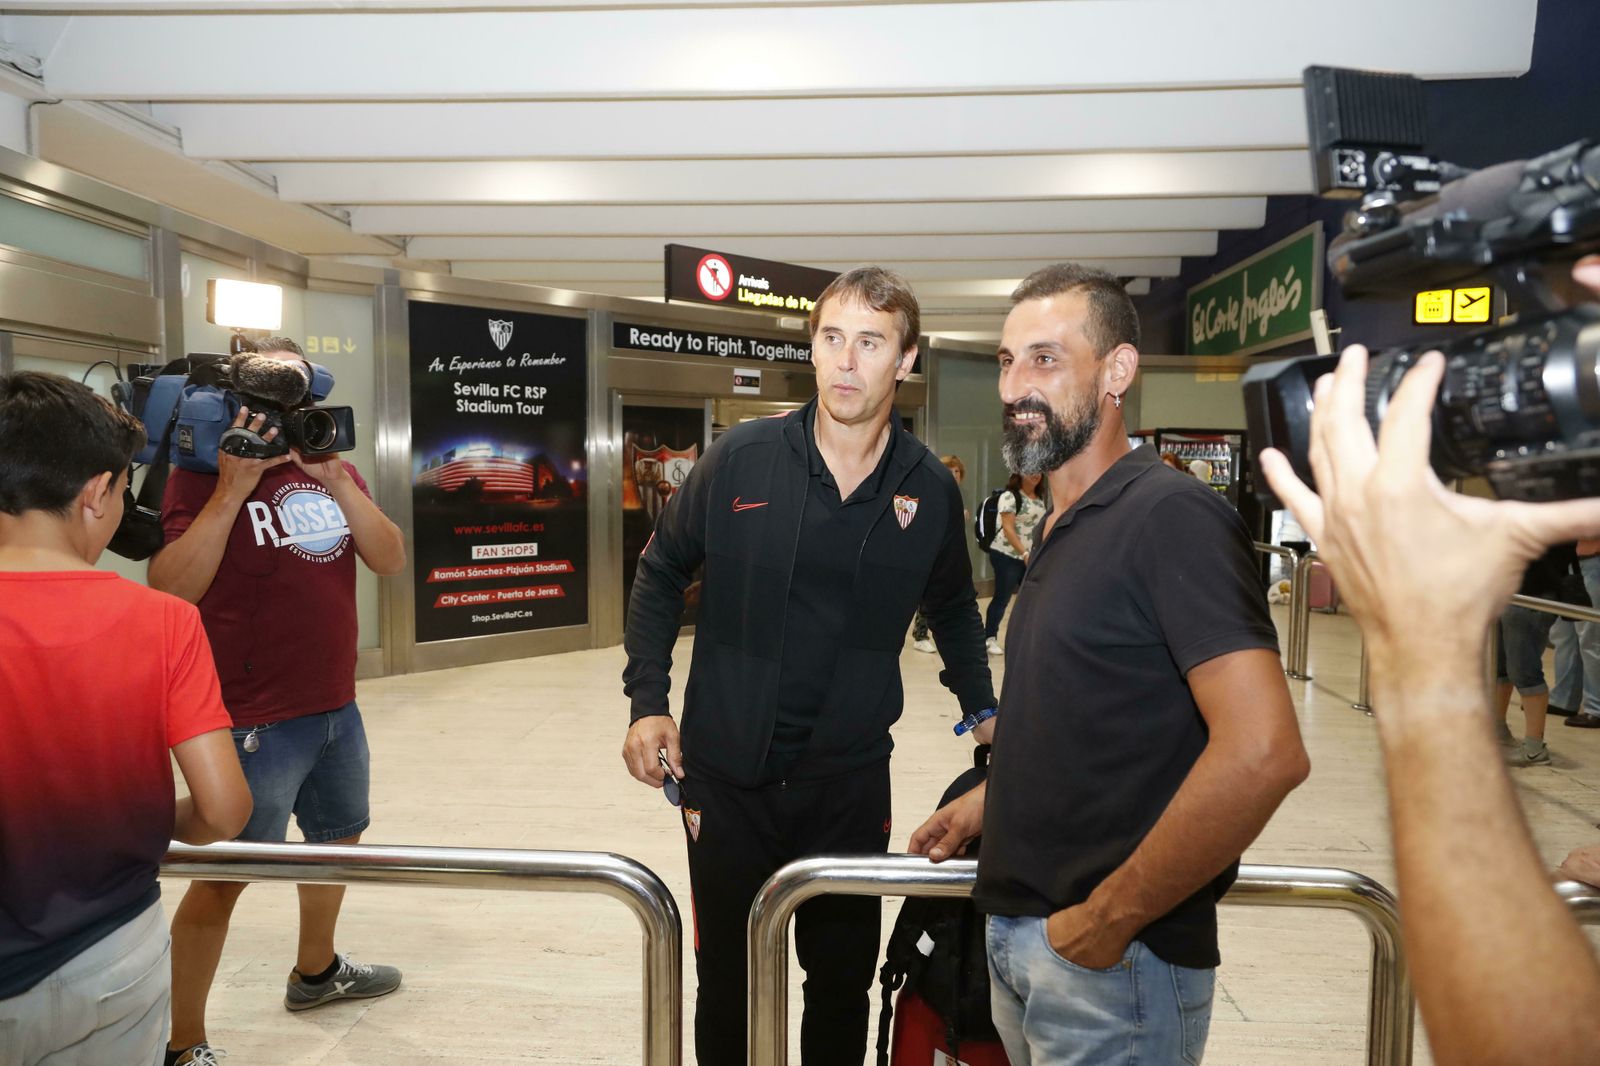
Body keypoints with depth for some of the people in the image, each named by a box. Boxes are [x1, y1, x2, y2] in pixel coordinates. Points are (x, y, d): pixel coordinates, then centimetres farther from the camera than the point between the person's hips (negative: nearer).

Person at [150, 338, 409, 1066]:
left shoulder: (332, 470, 8)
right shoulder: (203, 473, -9)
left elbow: (390, 561, -4)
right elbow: (170, 589, -21)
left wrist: (334, 477, -15)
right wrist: (232, 488, -26)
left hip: (337, 708, 7)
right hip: (255, 722, -7)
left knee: (337, 838, 22)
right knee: (223, 874, 0)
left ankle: (315, 971, 44)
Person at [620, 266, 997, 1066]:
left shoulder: (930, 489, -3)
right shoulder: (742, 458, -8)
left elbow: (953, 608, 15)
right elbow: (660, 573, 3)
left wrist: (982, 708, 8)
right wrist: (647, 700, -4)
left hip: (850, 781, 1)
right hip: (725, 776, -1)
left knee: (843, 979, 16)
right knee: (725, 978, 16)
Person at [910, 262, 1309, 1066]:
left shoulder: (1171, 517, -18)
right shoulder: (1059, 532, 10)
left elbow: (1263, 753, -27)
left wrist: (1110, 916, -21)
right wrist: (988, 802, 9)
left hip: (1112, 966, -8)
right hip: (1018, 938, 8)